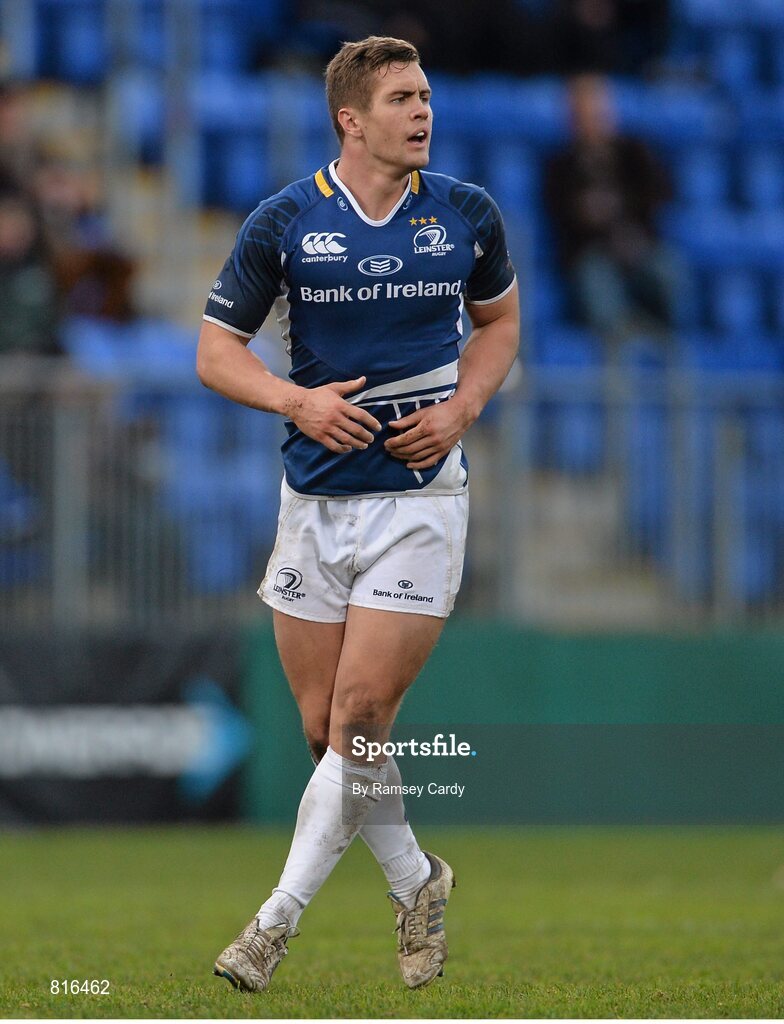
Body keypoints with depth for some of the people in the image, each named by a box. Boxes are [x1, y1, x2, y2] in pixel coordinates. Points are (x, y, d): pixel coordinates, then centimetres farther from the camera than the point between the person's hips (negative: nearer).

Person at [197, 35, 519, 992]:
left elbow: (499, 317, 18)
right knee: (325, 728, 5)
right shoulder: (284, 221, -4)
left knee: (361, 717, -10)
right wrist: (298, 401, -15)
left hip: (420, 491, -1)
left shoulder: (468, 214, 1)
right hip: (315, 498, 1)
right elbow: (217, 348, 2)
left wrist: (462, 407, -1)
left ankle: (281, 915, -1)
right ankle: (415, 884, 27)